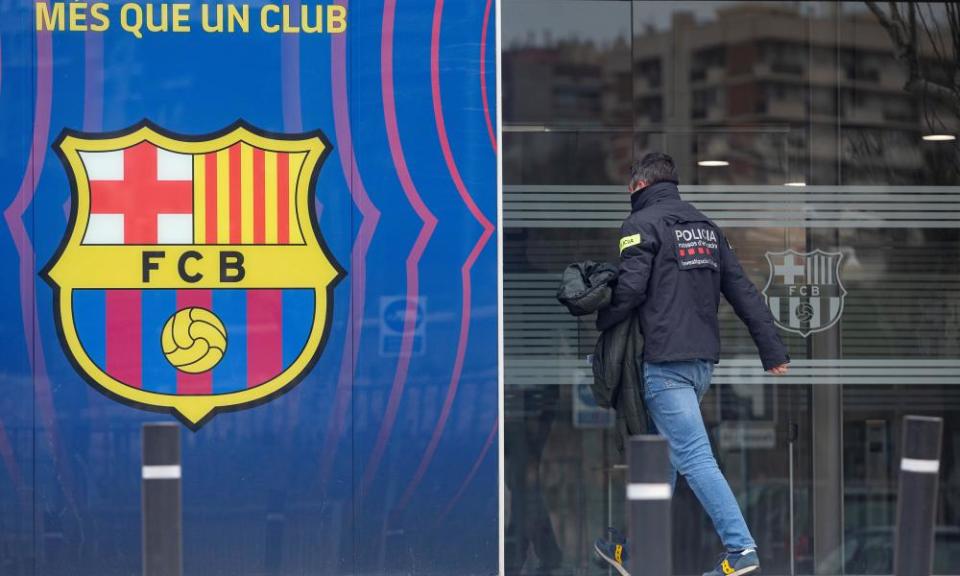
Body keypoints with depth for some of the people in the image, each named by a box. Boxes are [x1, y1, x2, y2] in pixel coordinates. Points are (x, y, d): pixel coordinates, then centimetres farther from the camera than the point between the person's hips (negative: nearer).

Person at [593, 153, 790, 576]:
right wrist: (773, 351, 10)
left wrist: (597, 322, 1)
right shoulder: (705, 226, 18)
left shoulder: (642, 224, -4)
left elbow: (630, 289, -17)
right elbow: (743, 291, 13)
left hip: (665, 362, -8)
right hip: (702, 361, 8)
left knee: (694, 457, -10)